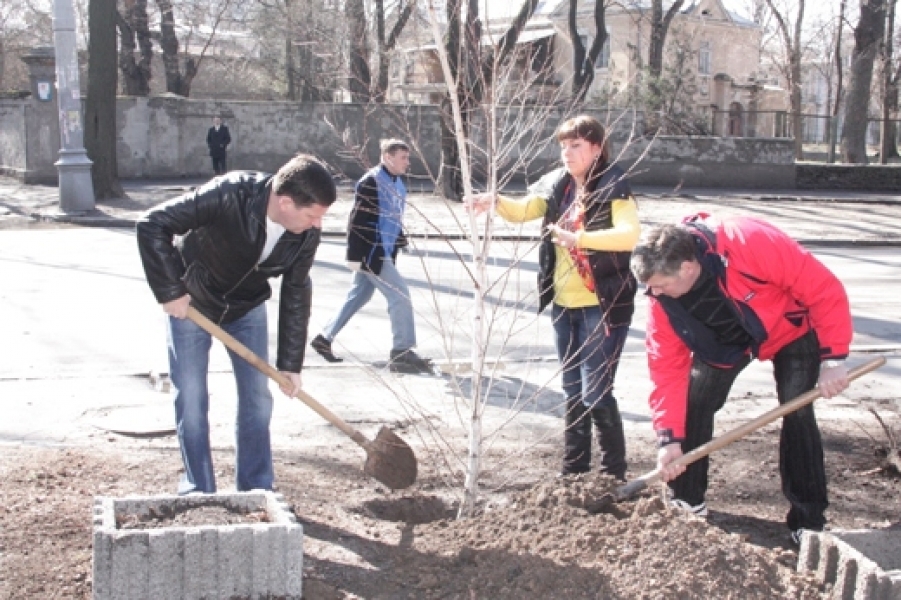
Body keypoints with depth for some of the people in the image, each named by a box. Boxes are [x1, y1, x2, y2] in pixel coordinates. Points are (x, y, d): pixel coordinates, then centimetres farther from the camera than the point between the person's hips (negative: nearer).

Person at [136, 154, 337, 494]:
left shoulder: (306, 233, -21)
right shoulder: (229, 195, -36)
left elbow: (296, 296, -9)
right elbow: (152, 225, -32)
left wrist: (290, 363, -9)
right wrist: (170, 291, -29)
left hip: (247, 307, 4)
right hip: (190, 303, -4)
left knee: (257, 397, 4)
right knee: (191, 399, -1)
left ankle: (256, 489, 16)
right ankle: (199, 491, 13)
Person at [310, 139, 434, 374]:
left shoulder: (397, 183, 12)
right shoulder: (371, 181, -15)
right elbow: (357, 220, -18)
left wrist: (400, 239, 16)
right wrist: (354, 255, -19)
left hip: (384, 253, 10)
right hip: (370, 252, -10)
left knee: (358, 296, 17)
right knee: (400, 294, -11)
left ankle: (325, 338, 29)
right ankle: (402, 353, -6)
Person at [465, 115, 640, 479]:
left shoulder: (614, 186, -12)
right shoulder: (557, 185, 8)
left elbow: (630, 234, -27)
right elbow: (523, 210, -2)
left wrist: (578, 237, -38)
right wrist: (494, 202, -22)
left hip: (603, 305, -7)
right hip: (564, 304, 7)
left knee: (596, 394, -6)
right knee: (573, 392, 15)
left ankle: (614, 475, 8)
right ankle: (574, 470, 27)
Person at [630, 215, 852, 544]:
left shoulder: (751, 242, -42)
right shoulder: (661, 300, -25)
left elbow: (824, 288, -32)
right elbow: (667, 370, -18)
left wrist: (832, 358, -31)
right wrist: (669, 438, -22)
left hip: (790, 329, -3)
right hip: (724, 341, 4)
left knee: (798, 413, -12)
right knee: (693, 402, -5)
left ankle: (809, 520, 1)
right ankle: (687, 500, 13)